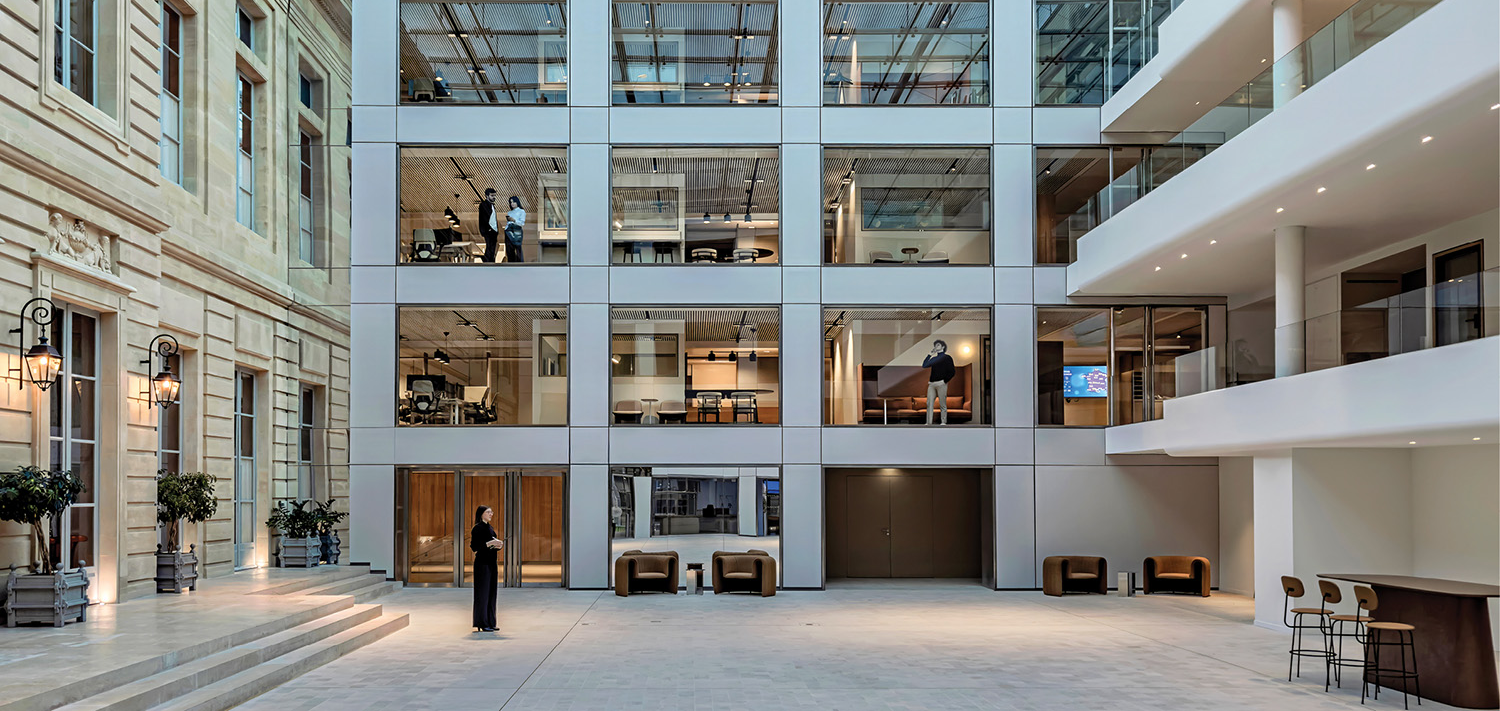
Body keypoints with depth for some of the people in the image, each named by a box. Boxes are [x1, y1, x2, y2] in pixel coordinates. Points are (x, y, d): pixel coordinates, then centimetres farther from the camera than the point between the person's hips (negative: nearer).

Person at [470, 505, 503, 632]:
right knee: (482, 593, -6)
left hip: (491, 563, 9)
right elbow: (474, 546, -15)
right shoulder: (477, 528, -9)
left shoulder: (490, 528, 16)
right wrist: (489, 543, -21)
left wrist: (499, 545, 0)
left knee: (491, 593, 8)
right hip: (482, 563, -9)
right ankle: (481, 624, -2)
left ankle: (490, 622, 13)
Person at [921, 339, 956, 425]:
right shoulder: (934, 358, 19)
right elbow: (924, 365, 8)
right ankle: (928, 423, 0)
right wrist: (930, 354, 9)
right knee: (929, 403, -1)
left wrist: (944, 381, -12)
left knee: (943, 404, -1)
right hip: (931, 384, 5)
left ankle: (944, 422, 5)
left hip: (941, 384, -5)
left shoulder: (947, 358, 3)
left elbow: (951, 372, -3)